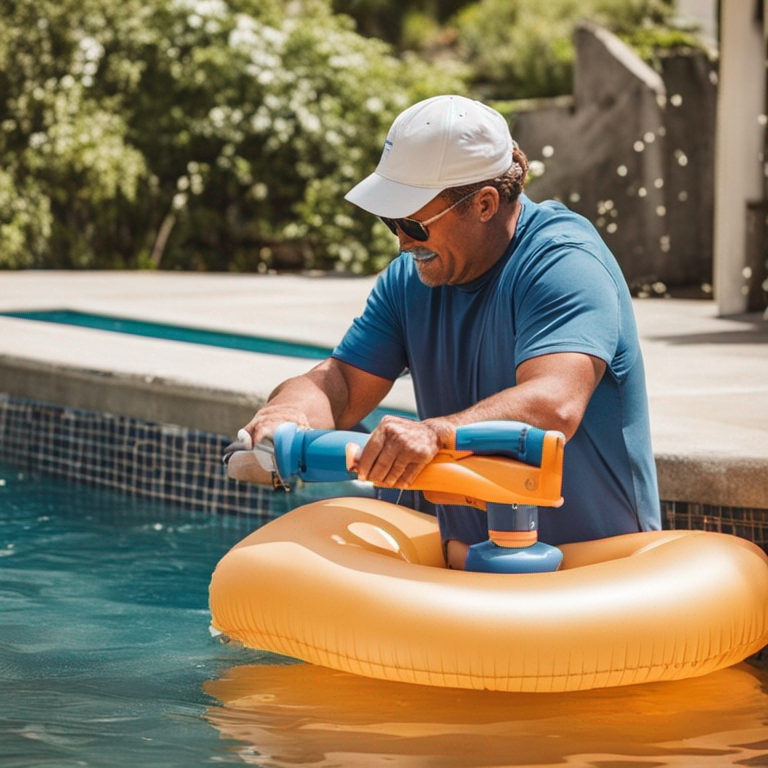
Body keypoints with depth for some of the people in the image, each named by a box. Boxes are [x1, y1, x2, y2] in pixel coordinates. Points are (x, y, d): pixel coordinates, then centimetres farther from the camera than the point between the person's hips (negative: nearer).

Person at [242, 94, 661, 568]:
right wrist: (289, 411, -20)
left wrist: (434, 432, -46)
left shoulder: (563, 263, -17)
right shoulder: (410, 280, 7)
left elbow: (554, 405, -31)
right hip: (464, 552, 7)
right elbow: (343, 385, 3)